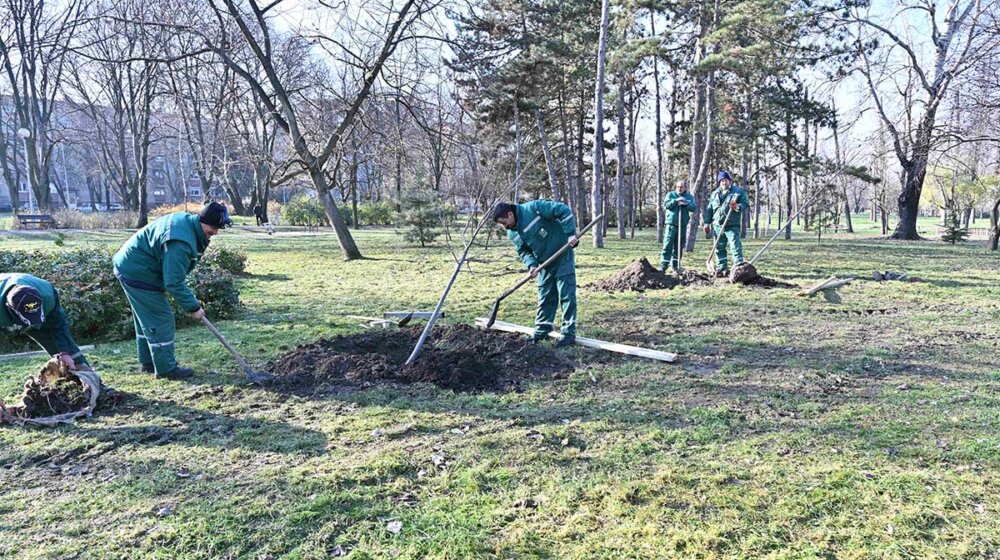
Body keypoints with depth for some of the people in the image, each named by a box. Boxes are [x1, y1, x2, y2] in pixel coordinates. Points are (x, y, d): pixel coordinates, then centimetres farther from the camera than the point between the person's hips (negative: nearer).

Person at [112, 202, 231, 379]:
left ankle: (148, 362, 31)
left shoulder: (186, 221, 1)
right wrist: (193, 307, -19)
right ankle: (166, 369, 3)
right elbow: (174, 283, -27)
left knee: (146, 318, 19)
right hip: (137, 274, -11)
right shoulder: (180, 242, -31)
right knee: (161, 319, -5)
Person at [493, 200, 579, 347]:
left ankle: (569, 333, 0)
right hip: (545, 263, 7)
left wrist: (570, 234, -25)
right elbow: (524, 251, 4)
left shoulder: (533, 208, -22)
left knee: (567, 295, -5)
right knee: (545, 297, 13)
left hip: (562, 255, -7)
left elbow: (564, 210, -21)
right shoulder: (512, 234, -1)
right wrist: (531, 265, -17)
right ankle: (542, 330, 24)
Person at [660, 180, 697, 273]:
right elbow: (666, 205, -8)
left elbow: (694, 208, -2)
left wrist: (686, 203, -19)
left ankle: (675, 265, 17)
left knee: (679, 247, 8)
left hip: (683, 226, 2)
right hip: (671, 224, -2)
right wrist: (676, 201, -19)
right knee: (667, 246, -8)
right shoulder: (671, 194, 6)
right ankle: (663, 266, -10)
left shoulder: (689, 197, 9)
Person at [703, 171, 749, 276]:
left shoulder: (738, 191, 2)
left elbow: (746, 204, -1)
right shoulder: (714, 194, 14)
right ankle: (722, 268, 18)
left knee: (736, 247, -9)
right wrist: (707, 223, 11)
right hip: (718, 226, 4)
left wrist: (738, 207, -21)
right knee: (719, 249, 9)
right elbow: (709, 209, 16)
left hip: (732, 226, -4)